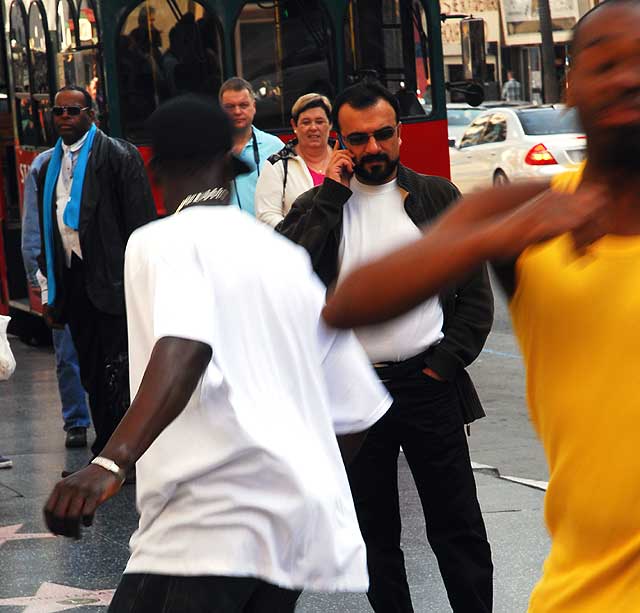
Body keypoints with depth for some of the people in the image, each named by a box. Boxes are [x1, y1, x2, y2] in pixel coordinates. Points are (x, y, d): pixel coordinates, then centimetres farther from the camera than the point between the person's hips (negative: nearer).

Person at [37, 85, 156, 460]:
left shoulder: (119, 156, -4)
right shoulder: (50, 168, 16)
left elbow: (141, 220, -8)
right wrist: (50, 292, 17)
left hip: (113, 281, -6)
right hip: (73, 281, 7)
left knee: (118, 369, -7)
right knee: (92, 372, 10)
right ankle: (105, 452, 17)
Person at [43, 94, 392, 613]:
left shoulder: (164, 242, 1)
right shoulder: (288, 258, 21)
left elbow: (183, 350, -21)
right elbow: (357, 413, 21)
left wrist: (111, 463, -33)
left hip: (218, 511, -8)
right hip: (307, 519, 8)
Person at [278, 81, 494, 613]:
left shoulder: (438, 198, 5)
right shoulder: (318, 206, 6)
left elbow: (475, 294, 5)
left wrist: (445, 363, -5)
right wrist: (331, 194, -11)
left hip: (427, 384, -1)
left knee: (458, 528, 2)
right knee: (374, 532, 9)